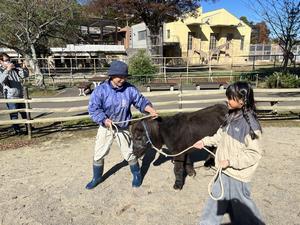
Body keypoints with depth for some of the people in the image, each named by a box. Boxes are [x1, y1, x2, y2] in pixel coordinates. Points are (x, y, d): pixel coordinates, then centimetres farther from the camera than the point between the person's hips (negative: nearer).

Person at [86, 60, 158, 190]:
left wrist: (150, 109, -23)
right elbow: (93, 108, -17)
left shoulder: (129, 89, -11)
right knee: (98, 154, 12)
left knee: (129, 154, 9)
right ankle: (96, 178, 35)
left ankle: (137, 175, 34)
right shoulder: (101, 90, -17)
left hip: (123, 128, 0)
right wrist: (104, 119, -31)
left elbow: (140, 101, -4)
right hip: (106, 128, 0)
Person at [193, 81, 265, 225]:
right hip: (225, 169, 8)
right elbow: (221, 136, 12)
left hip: (238, 173, -8)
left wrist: (230, 161, -23)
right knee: (217, 197, 24)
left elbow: (254, 154, -23)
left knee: (240, 203, 15)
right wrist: (205, 141, 7)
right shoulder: (232, 116, -2)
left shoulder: (250, 124, -25)